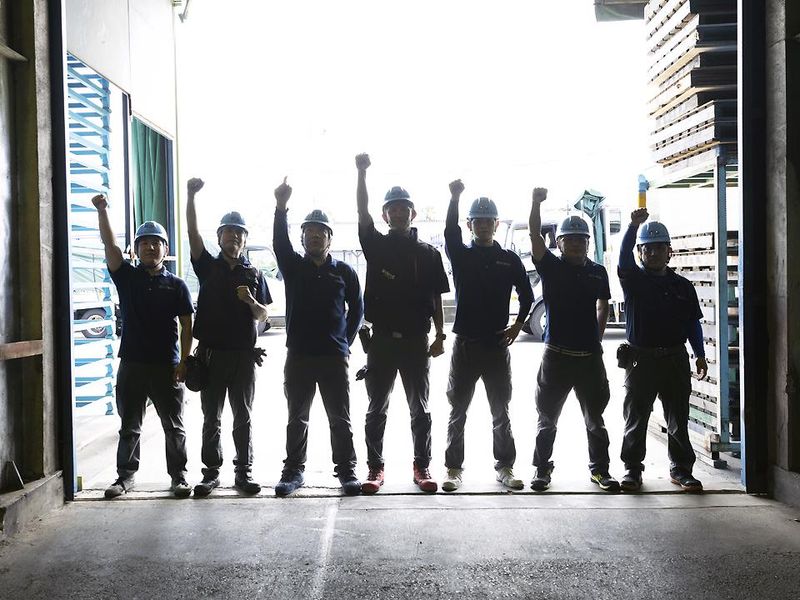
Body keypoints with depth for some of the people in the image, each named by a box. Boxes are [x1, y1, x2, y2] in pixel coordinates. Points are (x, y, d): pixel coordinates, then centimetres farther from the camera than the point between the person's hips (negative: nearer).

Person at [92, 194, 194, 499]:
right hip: (132, 364, 1)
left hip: (167, 366, -1)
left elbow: (187, 325, 1)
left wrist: (184, 361, -7)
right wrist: (102, 211, -20)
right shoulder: (126, 277, 6)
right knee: (129, 427, 10)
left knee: (174, 427, 6)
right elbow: (110, 246, -8)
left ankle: (179, 477, 16)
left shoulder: (176, 285, 3)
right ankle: (125, 476, 22)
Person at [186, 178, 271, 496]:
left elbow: (263, 315, 8)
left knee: (243, 417, 5)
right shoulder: (208, 267, 6)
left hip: (243, 354, 1)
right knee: (211, 417, 5)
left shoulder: (254, 274, 9)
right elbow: (193, 234, -9)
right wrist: (191, 196, -20)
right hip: (212, 352, 0)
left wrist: (250, 301, -15)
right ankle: (211, 472, 14)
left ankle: (243, 472, 12)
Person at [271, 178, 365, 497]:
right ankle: (293, 471, 18)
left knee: (340, 419, 5)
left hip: (334, 355, 0)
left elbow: (357, 307, 12)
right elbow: (279, 242, -12)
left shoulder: (344, 271, 7)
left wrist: (346, 340, 4)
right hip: (298, 356, 1)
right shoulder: (293, 266, 6)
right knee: (296, 419, 9)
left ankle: (347, 471, 14)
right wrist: (281, 207, -26)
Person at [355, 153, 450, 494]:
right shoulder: (376, 246, 6)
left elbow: (436, 299, 7)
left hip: (417, 340, 0)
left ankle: (422, 467, 16)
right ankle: (375, 469, 13)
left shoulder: (428, 254, 7)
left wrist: (440, 335, 0)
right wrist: (361, 173, -20)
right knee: (376, 410, 5)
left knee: (420, 410, 7)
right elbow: (362, 213, -9)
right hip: (382, 339, 0)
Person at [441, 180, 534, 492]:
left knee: (501, 411, 9)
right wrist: (454, 197, -29)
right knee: (458, 410, 4)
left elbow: (527, 294, 13)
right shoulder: (460, 255, 4)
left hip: (497, 344, 1)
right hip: (465, 343, -1)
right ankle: (454, 468, 12)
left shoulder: (509, 259, 8)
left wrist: (518, 324, 0)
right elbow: (450, 232, -16)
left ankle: (505, 466, 19)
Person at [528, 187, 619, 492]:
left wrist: (596, 337, 14)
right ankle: (542, 469, 20)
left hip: (590, 356, 3)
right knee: (547, 418, 7)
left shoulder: (598, 272, 8)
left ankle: (600, 469, 23)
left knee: (595, 418, 11)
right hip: (556, 355, -2)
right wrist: (536, 202, -27)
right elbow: (534, 234, -15)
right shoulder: (551, 267, -2)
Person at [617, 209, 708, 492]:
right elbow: (624, 257, -20)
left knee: (678, 418, 8)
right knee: (635, 418, 4)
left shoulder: (682, 286, 9)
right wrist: (634, 225, -35)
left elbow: (693, 323, 11)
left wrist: (700, 355, 3)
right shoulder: (633, 279, 0)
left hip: (675, 359, 2)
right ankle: (632, 469, 14)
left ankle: (681, 469, 20)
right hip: (640, 359, -2)